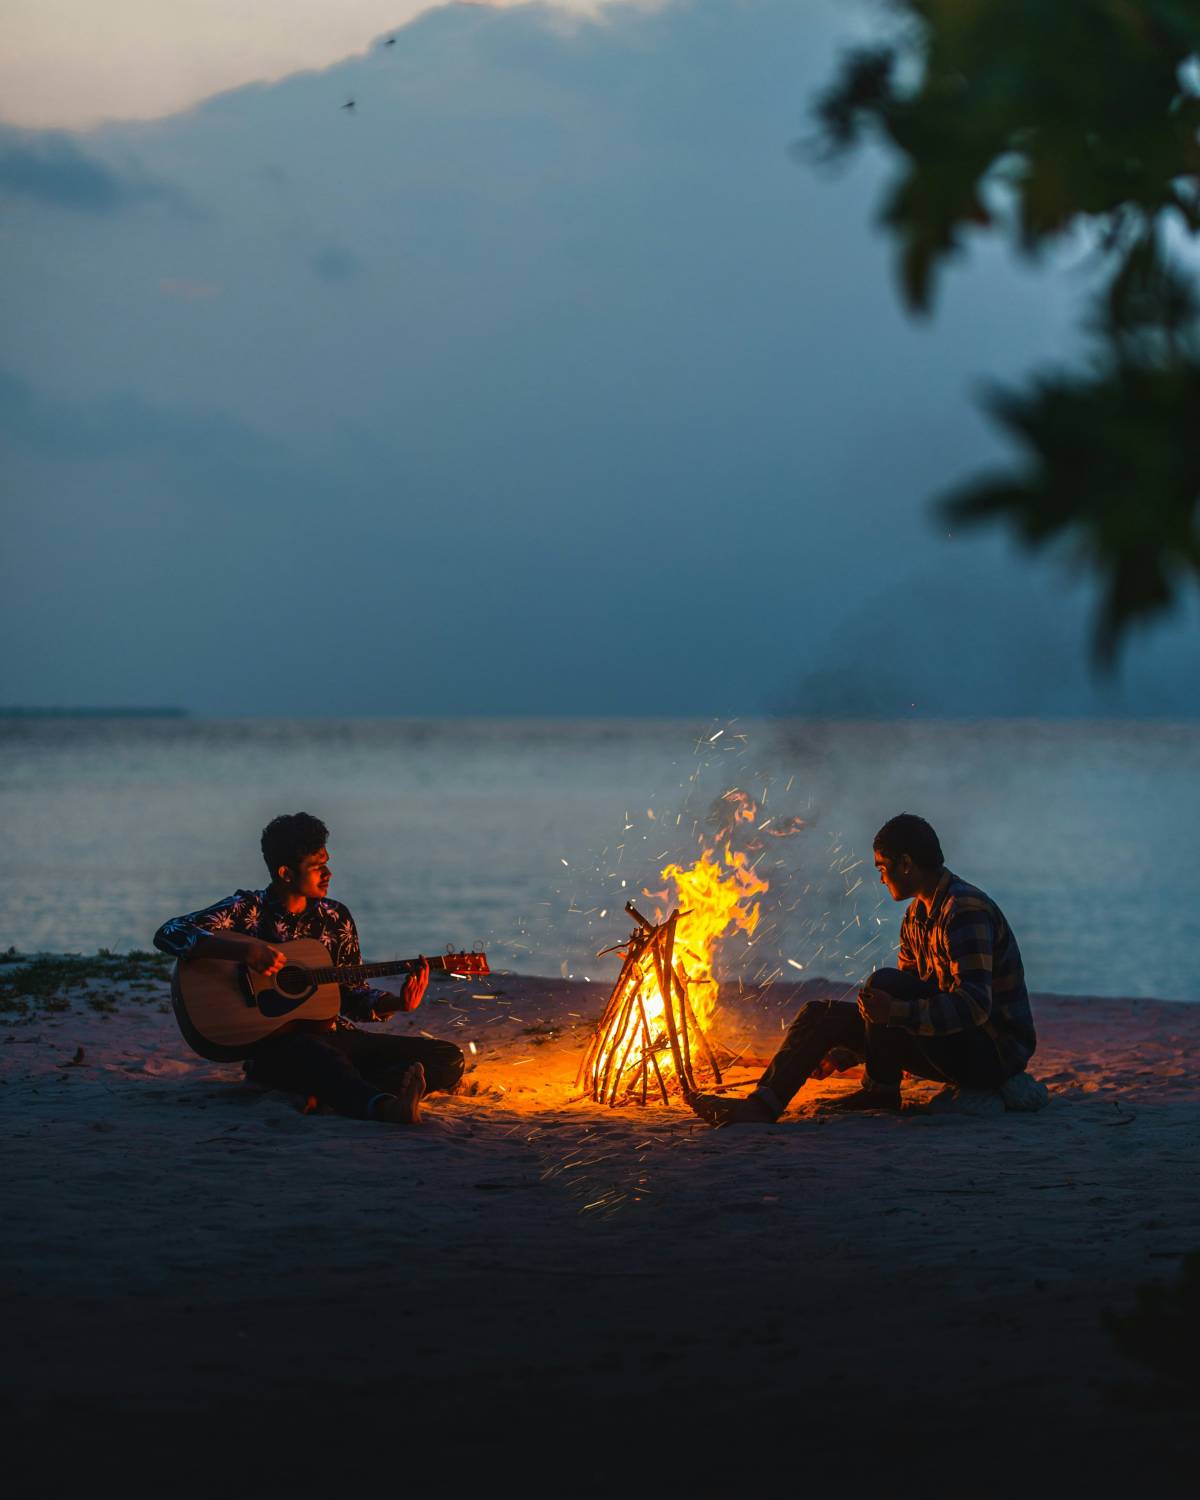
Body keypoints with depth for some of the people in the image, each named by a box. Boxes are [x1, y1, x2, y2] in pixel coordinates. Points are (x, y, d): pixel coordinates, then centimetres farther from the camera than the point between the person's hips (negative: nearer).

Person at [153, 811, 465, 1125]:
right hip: (270, 1042, -6)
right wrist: (243, 949, -25)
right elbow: (168, 934, -12)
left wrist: (398, 1003, -3)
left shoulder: (335, 918, 14)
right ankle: (386, 1105, -71)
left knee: (449, 1059, -13)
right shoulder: (247, 910, 1)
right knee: (319, 1055, -43)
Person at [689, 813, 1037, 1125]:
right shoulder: (916, 917, 13)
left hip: (995, 1053, -10)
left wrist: (899, 1011, -39)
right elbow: (899, 1002, 21)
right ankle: (761, 1105, -8)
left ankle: (882, 1090, -12)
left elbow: (974, 1006, -30)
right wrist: (849, 1052, 15)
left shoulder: (966, 911, -19)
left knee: (884, 982, -28)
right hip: (953, 1045, 10)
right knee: (822, 1014, 4)